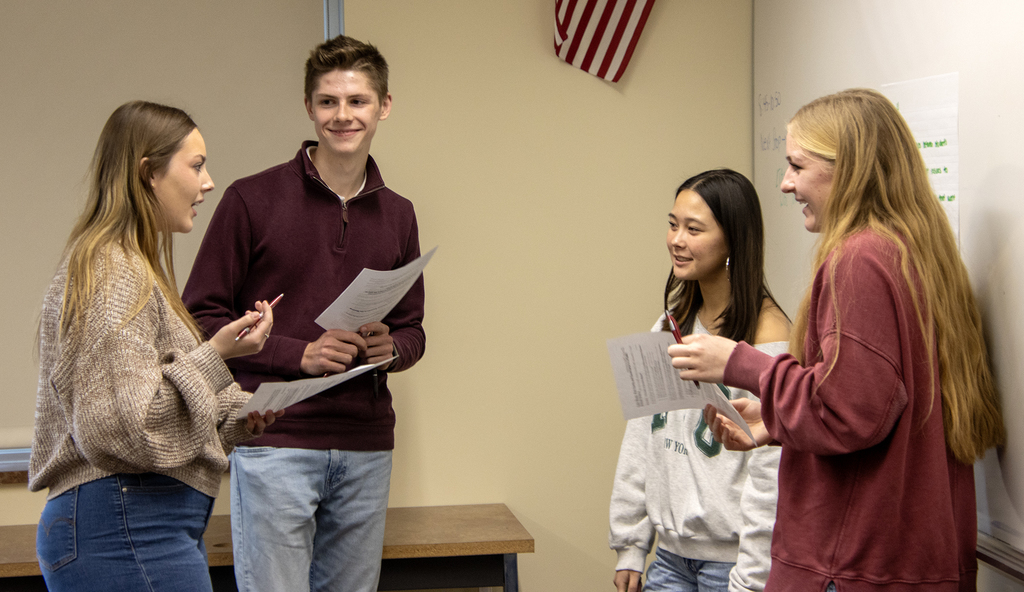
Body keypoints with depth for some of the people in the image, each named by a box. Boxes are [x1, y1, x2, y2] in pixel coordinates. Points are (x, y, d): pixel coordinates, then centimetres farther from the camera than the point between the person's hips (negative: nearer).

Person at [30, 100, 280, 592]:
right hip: (129, 530, -11)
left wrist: (233, 419, 10)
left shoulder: (133, 269, 20)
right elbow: (120, 429, -22)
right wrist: (213, 356, -20)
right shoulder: (110, 274, -13)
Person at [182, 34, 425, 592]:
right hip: (274, 443, -4)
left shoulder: (397, 214, 12)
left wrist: (391, 348, -5)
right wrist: (300, 353, -16)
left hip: (366, 447, 5)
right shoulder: (253, 199, -3)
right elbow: (201, 317, -5)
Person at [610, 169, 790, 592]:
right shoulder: (670, 326, 8)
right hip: (671, 555, 6)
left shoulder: (766, 332, -15)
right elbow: (640, 439, 10)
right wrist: (630, 546, 8)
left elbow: (771, 475, -17)